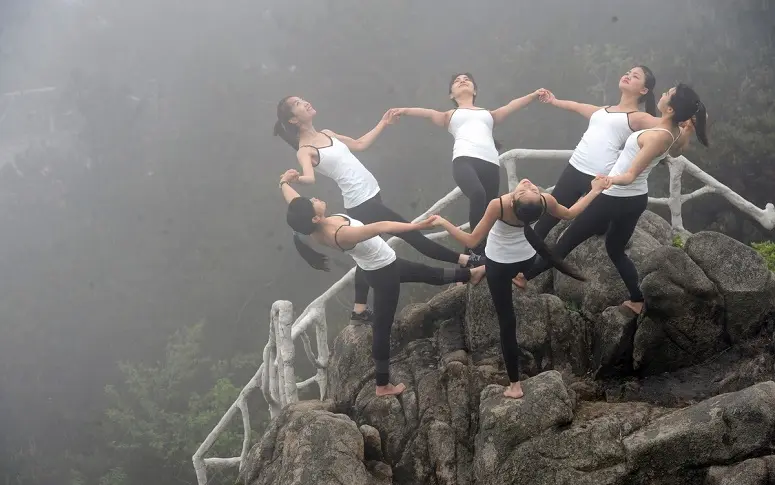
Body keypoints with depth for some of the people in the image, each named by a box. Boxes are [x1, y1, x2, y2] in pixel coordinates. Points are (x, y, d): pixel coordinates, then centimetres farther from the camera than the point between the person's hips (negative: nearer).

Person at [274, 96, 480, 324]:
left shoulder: (326, 134, 12)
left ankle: (360, 309, 24)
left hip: (370, 196, 9)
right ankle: (464, 261, 5)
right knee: (412, 235, -3)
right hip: (361, 204, -9)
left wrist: (383, 124, 27)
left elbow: (359, 144, 23)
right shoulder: (305, 150, -13)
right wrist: (296, 179, -48)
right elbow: (310, 177, -30)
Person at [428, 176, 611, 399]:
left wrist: (442, 222, -20)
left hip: (499, 264, -3)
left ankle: (515, 385, 15)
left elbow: (471, 240, -29)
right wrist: (595, 190, 4)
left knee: (506, 322, 8)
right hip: (526, 258, 3)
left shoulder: (498, 205, -40)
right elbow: (570, 213, -6)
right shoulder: (546, 201, -29)